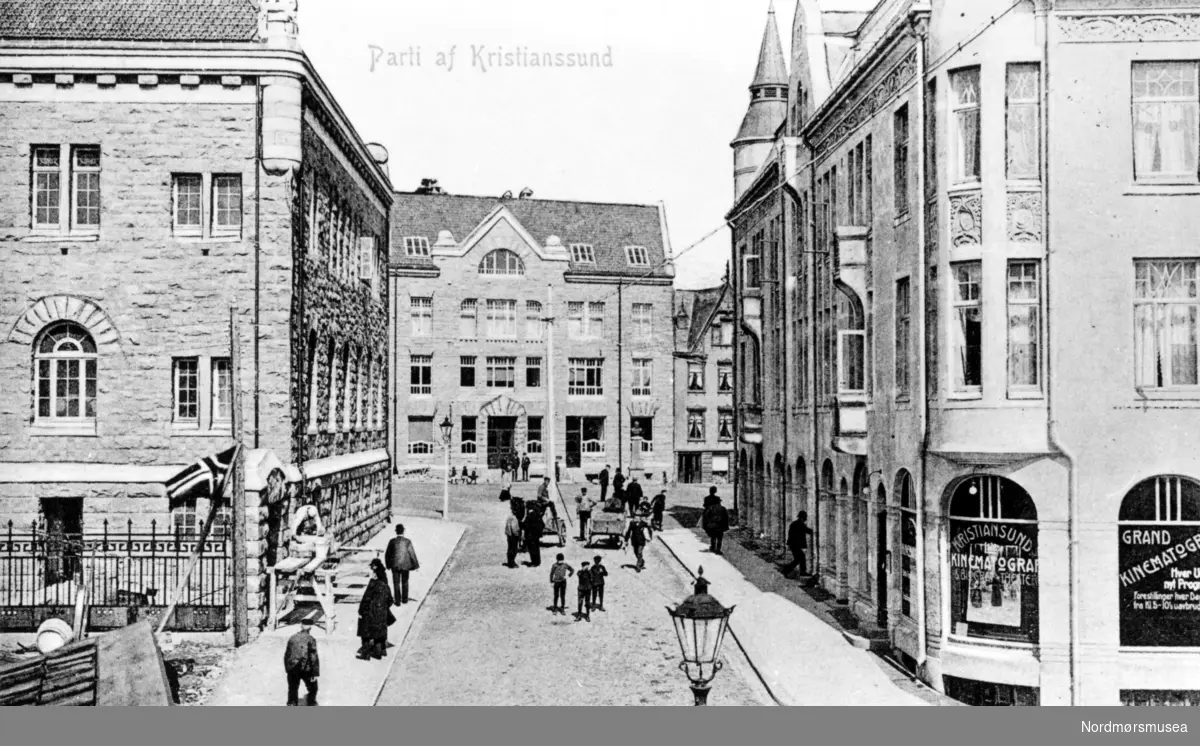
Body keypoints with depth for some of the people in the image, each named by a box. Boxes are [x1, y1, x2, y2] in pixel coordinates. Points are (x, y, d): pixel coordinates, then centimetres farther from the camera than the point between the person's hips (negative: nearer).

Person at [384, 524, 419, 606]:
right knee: (405, 582, 21)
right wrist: (416, 565, 2)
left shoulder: (392, 541, -13)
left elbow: (387, 554, -6)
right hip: (405, 565, 0)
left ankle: (398, 601, 16)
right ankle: (404, 599, 31)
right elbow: (412, 554, -11)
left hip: (395, 565, 0)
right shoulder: (407, 541, -16)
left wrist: (388, 565, 10)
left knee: (396, 583, 13)